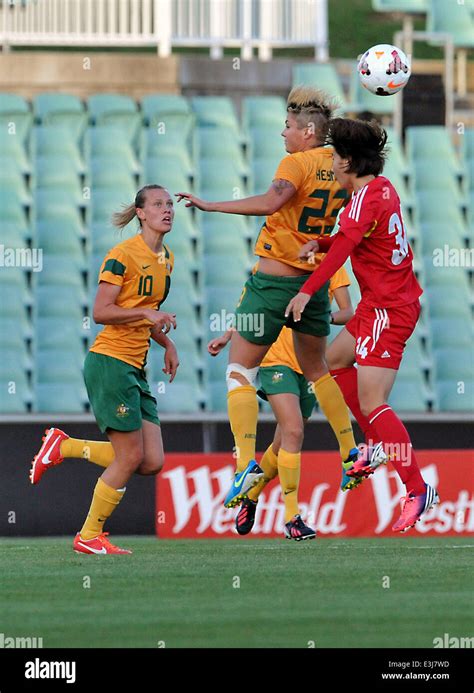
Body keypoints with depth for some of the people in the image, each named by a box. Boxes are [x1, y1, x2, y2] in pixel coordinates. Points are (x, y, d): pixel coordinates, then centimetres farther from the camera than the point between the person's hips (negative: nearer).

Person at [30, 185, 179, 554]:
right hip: (110, 361, -8)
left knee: (153, 462, 2)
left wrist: (167, 343, 11)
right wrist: (146, 313, -24)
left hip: (135, 369, 8)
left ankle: (63, 446, 16)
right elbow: (101, 312, -15)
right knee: (130, 457, -8)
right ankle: (89, 536, 7)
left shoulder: (166, 259, 15)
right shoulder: (123, 255, -11)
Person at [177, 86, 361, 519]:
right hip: (316, 282, 7)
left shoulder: (298, 163, -15)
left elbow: (271, 201, -32)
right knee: (316, 368, 24)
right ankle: (351, 452, 24)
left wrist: (209, 206, -31)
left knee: (240, 367, -1)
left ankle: (247, 462, -12)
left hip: (274, 280, -7)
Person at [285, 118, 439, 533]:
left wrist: (307, 291, -38)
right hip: (380, 304, 10)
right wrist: (319, 243, 0)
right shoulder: (383, 187, 8)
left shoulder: (367, 197, -20)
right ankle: (382, 448, 26)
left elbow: (345, 244, -33)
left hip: (388, 310, -10)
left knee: (372, 404, -13)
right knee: (337, 360, 26)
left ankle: (417, 489, -14)